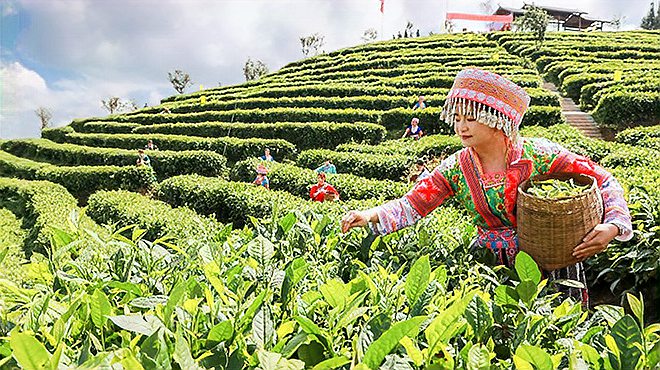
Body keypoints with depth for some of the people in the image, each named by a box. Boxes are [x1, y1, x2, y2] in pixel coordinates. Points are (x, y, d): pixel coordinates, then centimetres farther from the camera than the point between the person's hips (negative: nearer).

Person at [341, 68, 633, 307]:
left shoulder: (538, 155, -12)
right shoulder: (455, 169, -4)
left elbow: (604, 181, -5)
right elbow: (412, 205, -9)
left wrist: (612, 226, -22)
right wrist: (372, 216, -27)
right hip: (491, 260, 2)